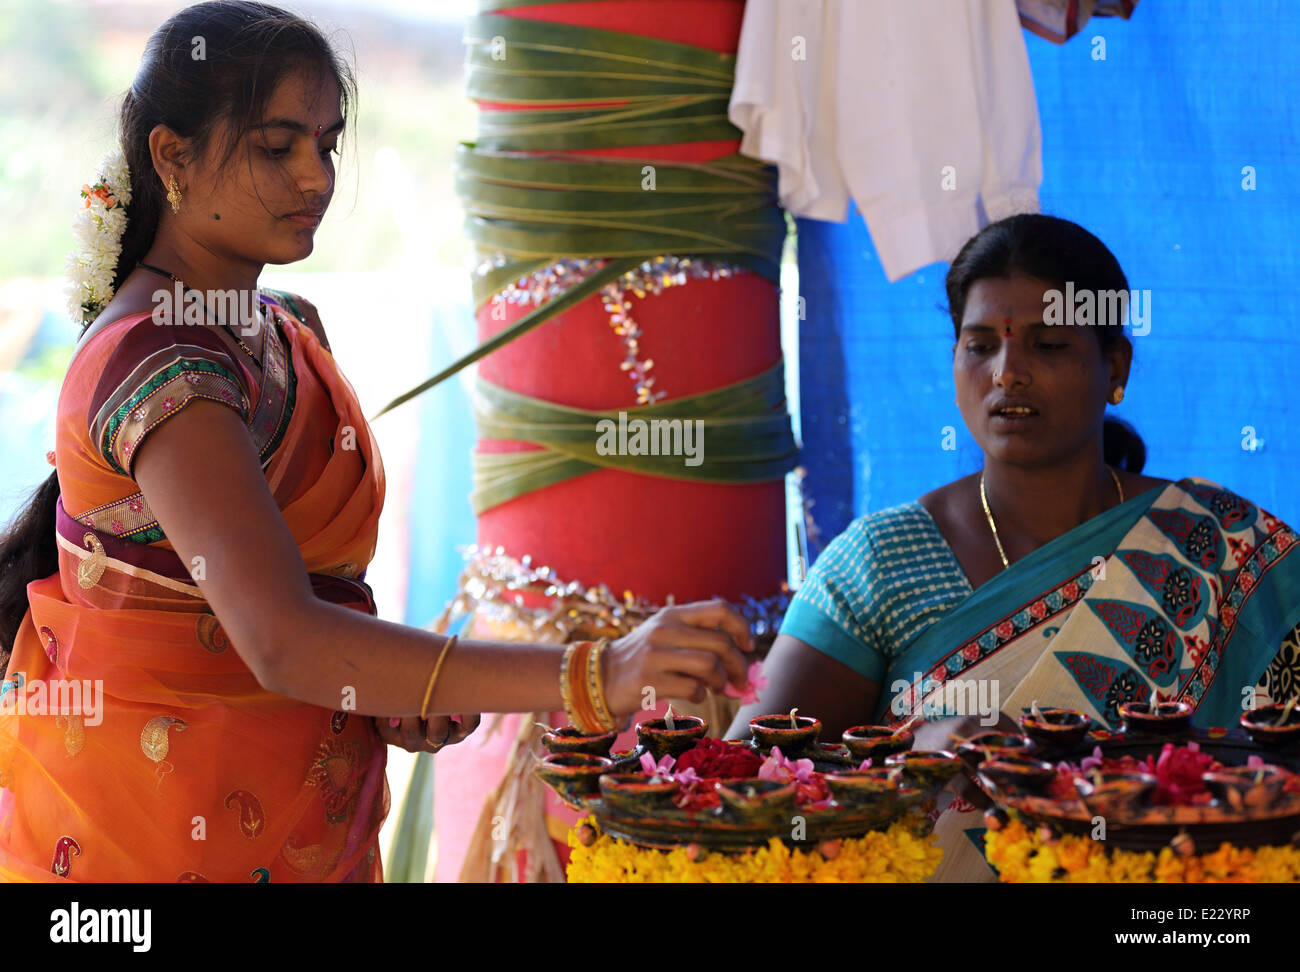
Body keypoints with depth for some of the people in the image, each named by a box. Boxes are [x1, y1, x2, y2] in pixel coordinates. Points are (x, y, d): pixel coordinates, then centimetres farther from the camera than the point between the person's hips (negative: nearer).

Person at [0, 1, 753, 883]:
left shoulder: (291, 331, 7)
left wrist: (396, 691, -7)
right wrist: (594, 678, -41)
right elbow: (284, 640, -35)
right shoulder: (158, 363, -22)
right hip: (157, 835, -8)